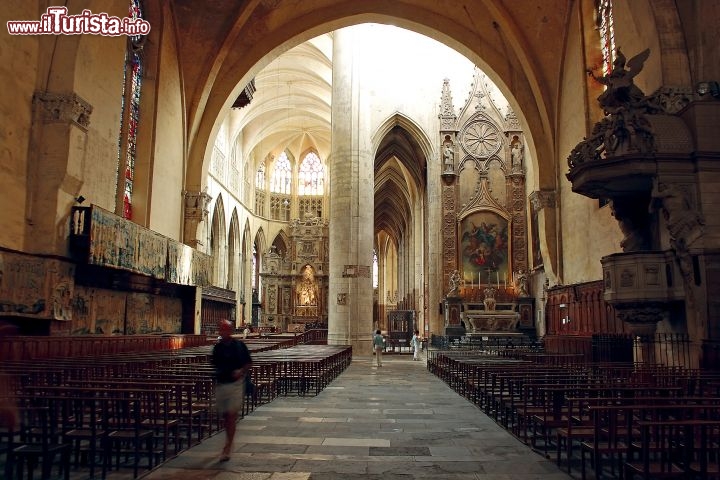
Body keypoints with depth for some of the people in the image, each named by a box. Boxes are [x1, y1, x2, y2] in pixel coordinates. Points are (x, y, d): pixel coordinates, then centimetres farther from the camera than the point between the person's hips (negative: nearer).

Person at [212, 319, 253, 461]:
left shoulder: (239, 345, -4)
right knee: (224, 416, 14)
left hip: (235, 384, -4)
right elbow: (215, 365, 18)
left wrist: (241, 371, -15)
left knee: (232, 416, -8)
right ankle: (229, 442, 34)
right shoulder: (217, 347, 6)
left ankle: (227, 447, -5)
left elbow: (249, 363, 2)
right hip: (220, 384, 4)